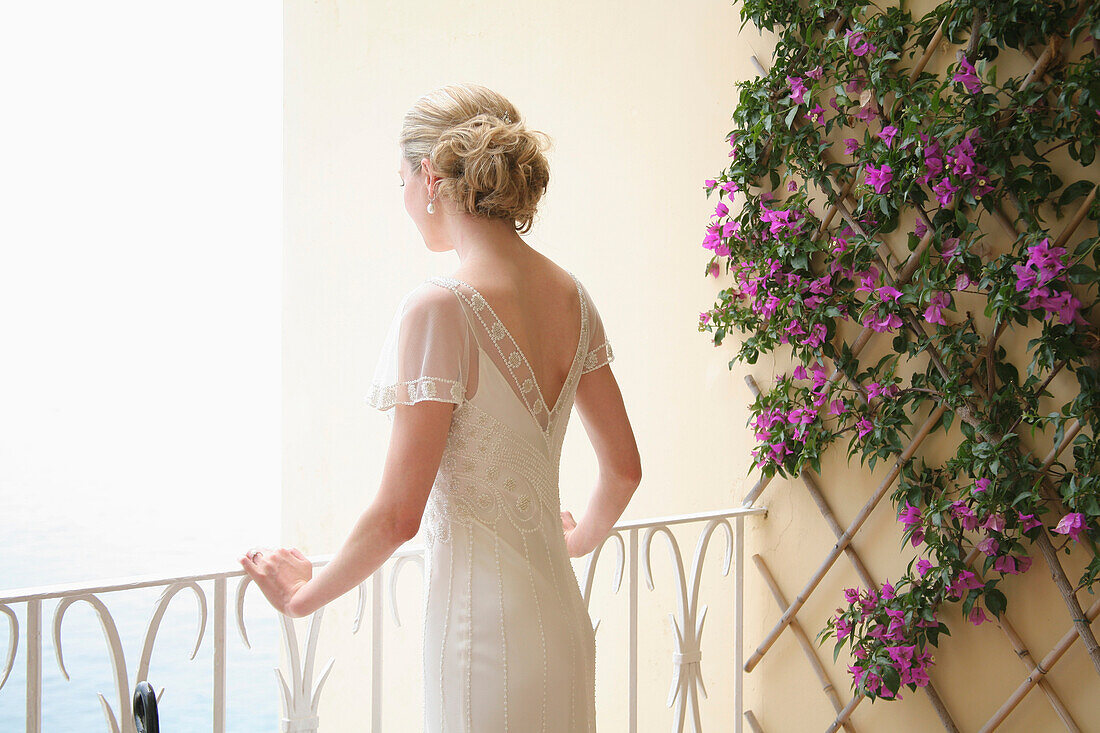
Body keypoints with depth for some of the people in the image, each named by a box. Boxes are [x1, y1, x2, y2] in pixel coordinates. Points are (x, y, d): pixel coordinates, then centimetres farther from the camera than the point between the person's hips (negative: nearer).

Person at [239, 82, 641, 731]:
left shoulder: (439, 309, -19)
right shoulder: (571, 295, 3)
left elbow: (398, 515, -18)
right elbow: (625, 467, 11)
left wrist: (306, 595, -2)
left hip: (484, 626, -7)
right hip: (562, 619, 7)